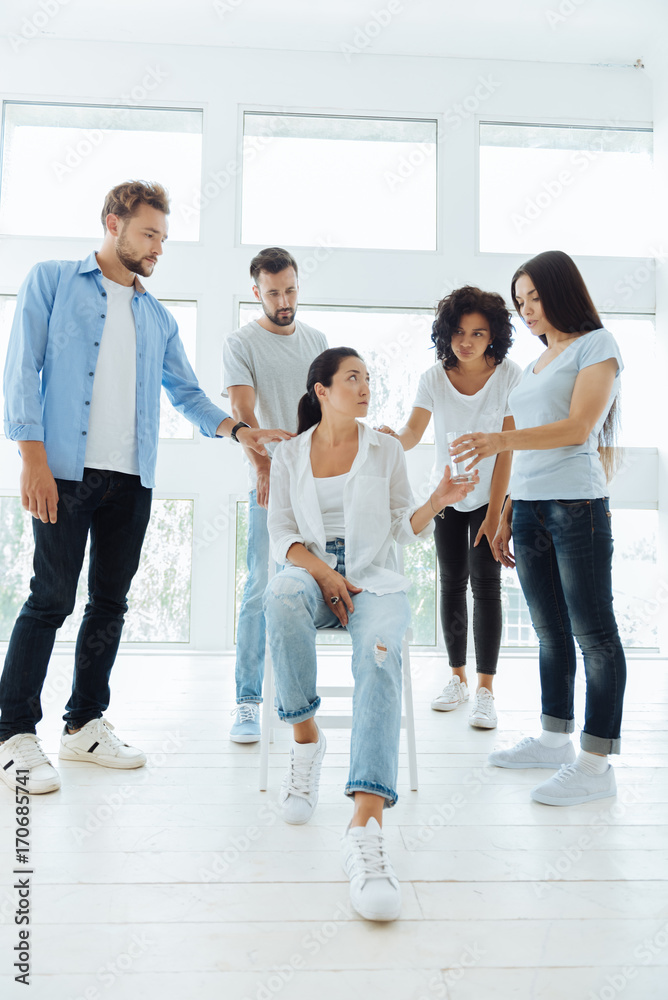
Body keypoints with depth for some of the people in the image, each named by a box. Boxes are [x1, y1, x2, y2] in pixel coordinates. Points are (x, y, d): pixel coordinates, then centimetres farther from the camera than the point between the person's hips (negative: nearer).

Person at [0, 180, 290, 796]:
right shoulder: (52, 282, 6)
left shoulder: (157, 317, 19)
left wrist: (236, 429, 2)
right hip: (66, 471, -5)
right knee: (51, 600, -6)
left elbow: (187, 393, 20)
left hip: (133, 480, 5)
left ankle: (85, 725, 20)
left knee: (111, 603, 8)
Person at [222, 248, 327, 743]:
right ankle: (248, 701, -2)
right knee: (262, 589, -8)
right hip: (271, 482, -5)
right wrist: (263, 467, -28)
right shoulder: (242, 343, 0)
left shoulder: (316, 339, 16)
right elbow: (243, 413, -12)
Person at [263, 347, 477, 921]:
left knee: (380, 656, -35)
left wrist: (435, 504, -12)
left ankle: (367, 825, -47)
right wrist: (321, 570, -12)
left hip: (374, 579, 0)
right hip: (310, 574, 1)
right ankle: (307, 738, -19)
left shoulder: (386, 451, 12)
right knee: (282, 597, -38)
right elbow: (281, 535, 6)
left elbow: (405, 529, 9)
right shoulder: (289, 457, 11)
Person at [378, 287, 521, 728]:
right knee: (451, 583, 6)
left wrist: (494, 513, -16)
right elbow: (413, 433, -11)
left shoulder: (509, 375, -12)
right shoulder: (435, 377, -6)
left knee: (485, 583, -10)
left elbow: (506, 448, -13)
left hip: (489, 495, -3)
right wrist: (394, 438, -36)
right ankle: (458, 679, 19)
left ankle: (486, 691, -3)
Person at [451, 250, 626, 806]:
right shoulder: (535, 366, 22)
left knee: (593, 632, -3)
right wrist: (507, 516, 16)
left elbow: (578, 428, -14)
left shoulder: (597, 345, 1)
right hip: (530, 509, 8)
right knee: (551, 631, 12)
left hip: (577, 506, -7)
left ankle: (596, 764, 2)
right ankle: (555, 740, 24)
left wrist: (501, 441, -25)